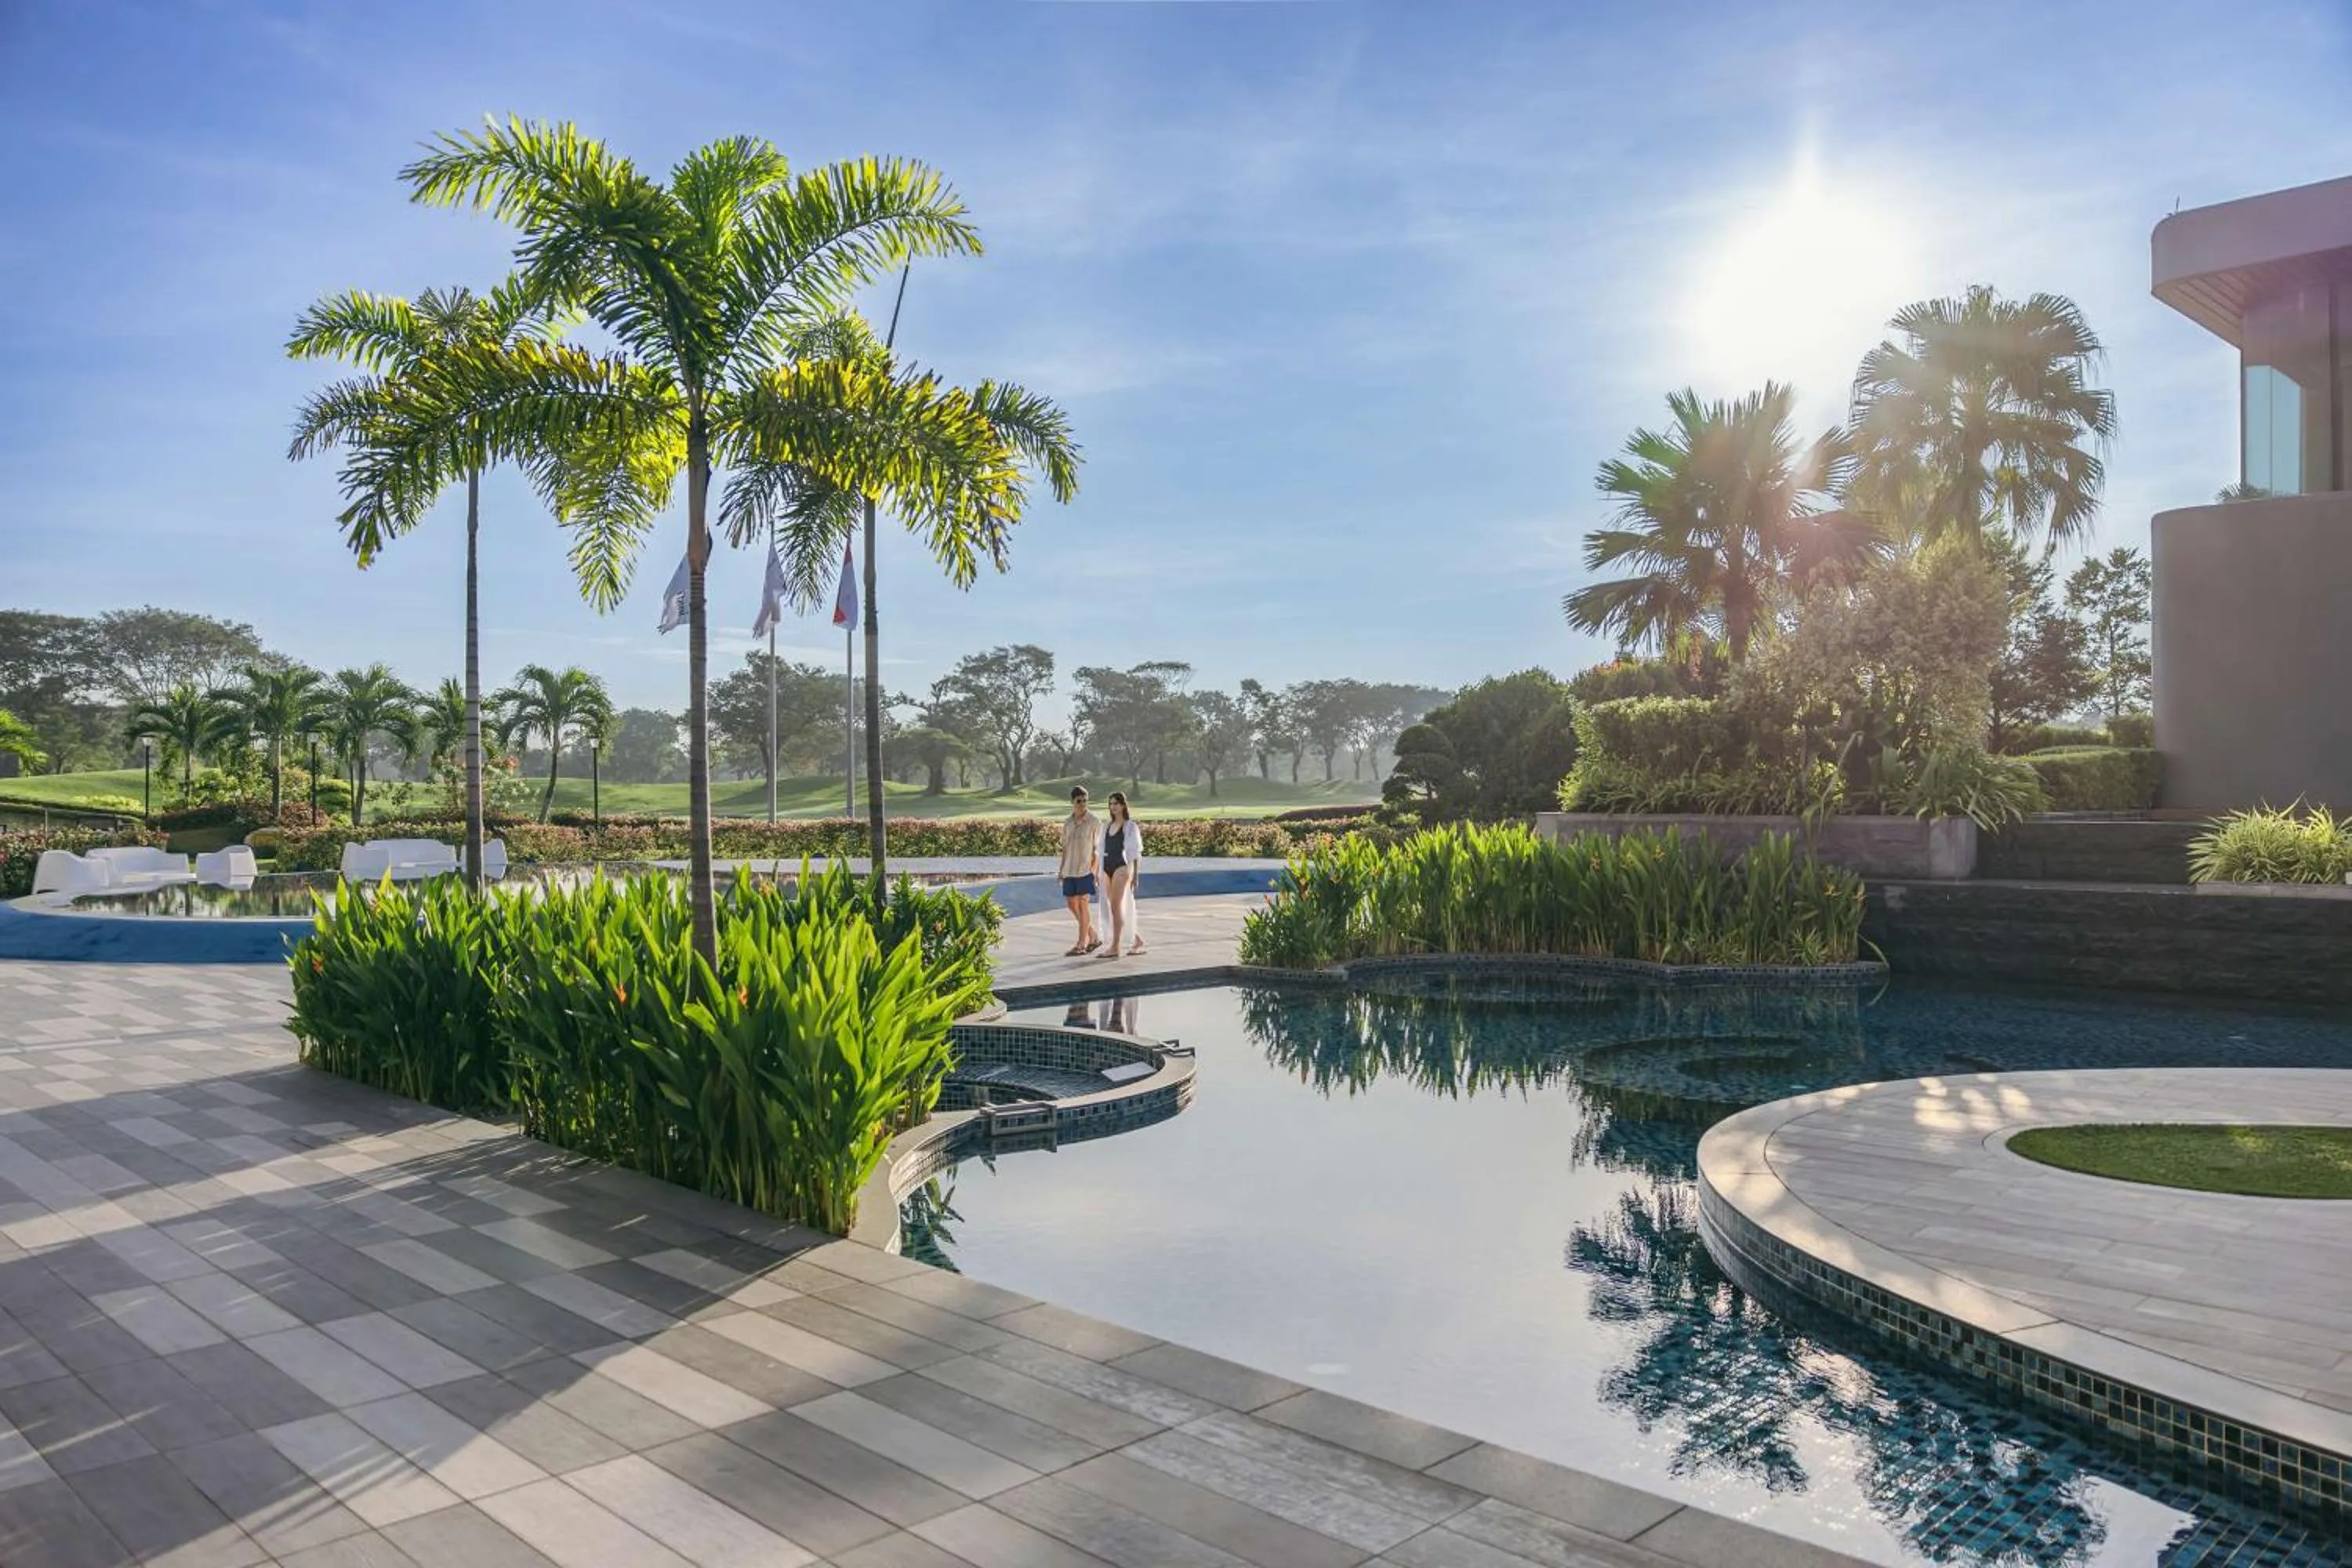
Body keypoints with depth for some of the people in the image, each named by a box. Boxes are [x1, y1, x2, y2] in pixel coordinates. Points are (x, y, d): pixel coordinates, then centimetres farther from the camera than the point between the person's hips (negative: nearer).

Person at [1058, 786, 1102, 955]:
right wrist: (1061, 871, 13)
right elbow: (1065, 848, 16)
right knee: (1072, 904, 7)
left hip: (1086, 869, -6)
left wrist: (1094, 870, -13)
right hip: (1070, 869, 6)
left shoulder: (1094, 821, -5)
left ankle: (1081, 945, -1)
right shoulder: (1068, 823, 10)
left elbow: (1098, 848, -6)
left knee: (1083, 904, -5)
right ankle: (1093, 938, 21)